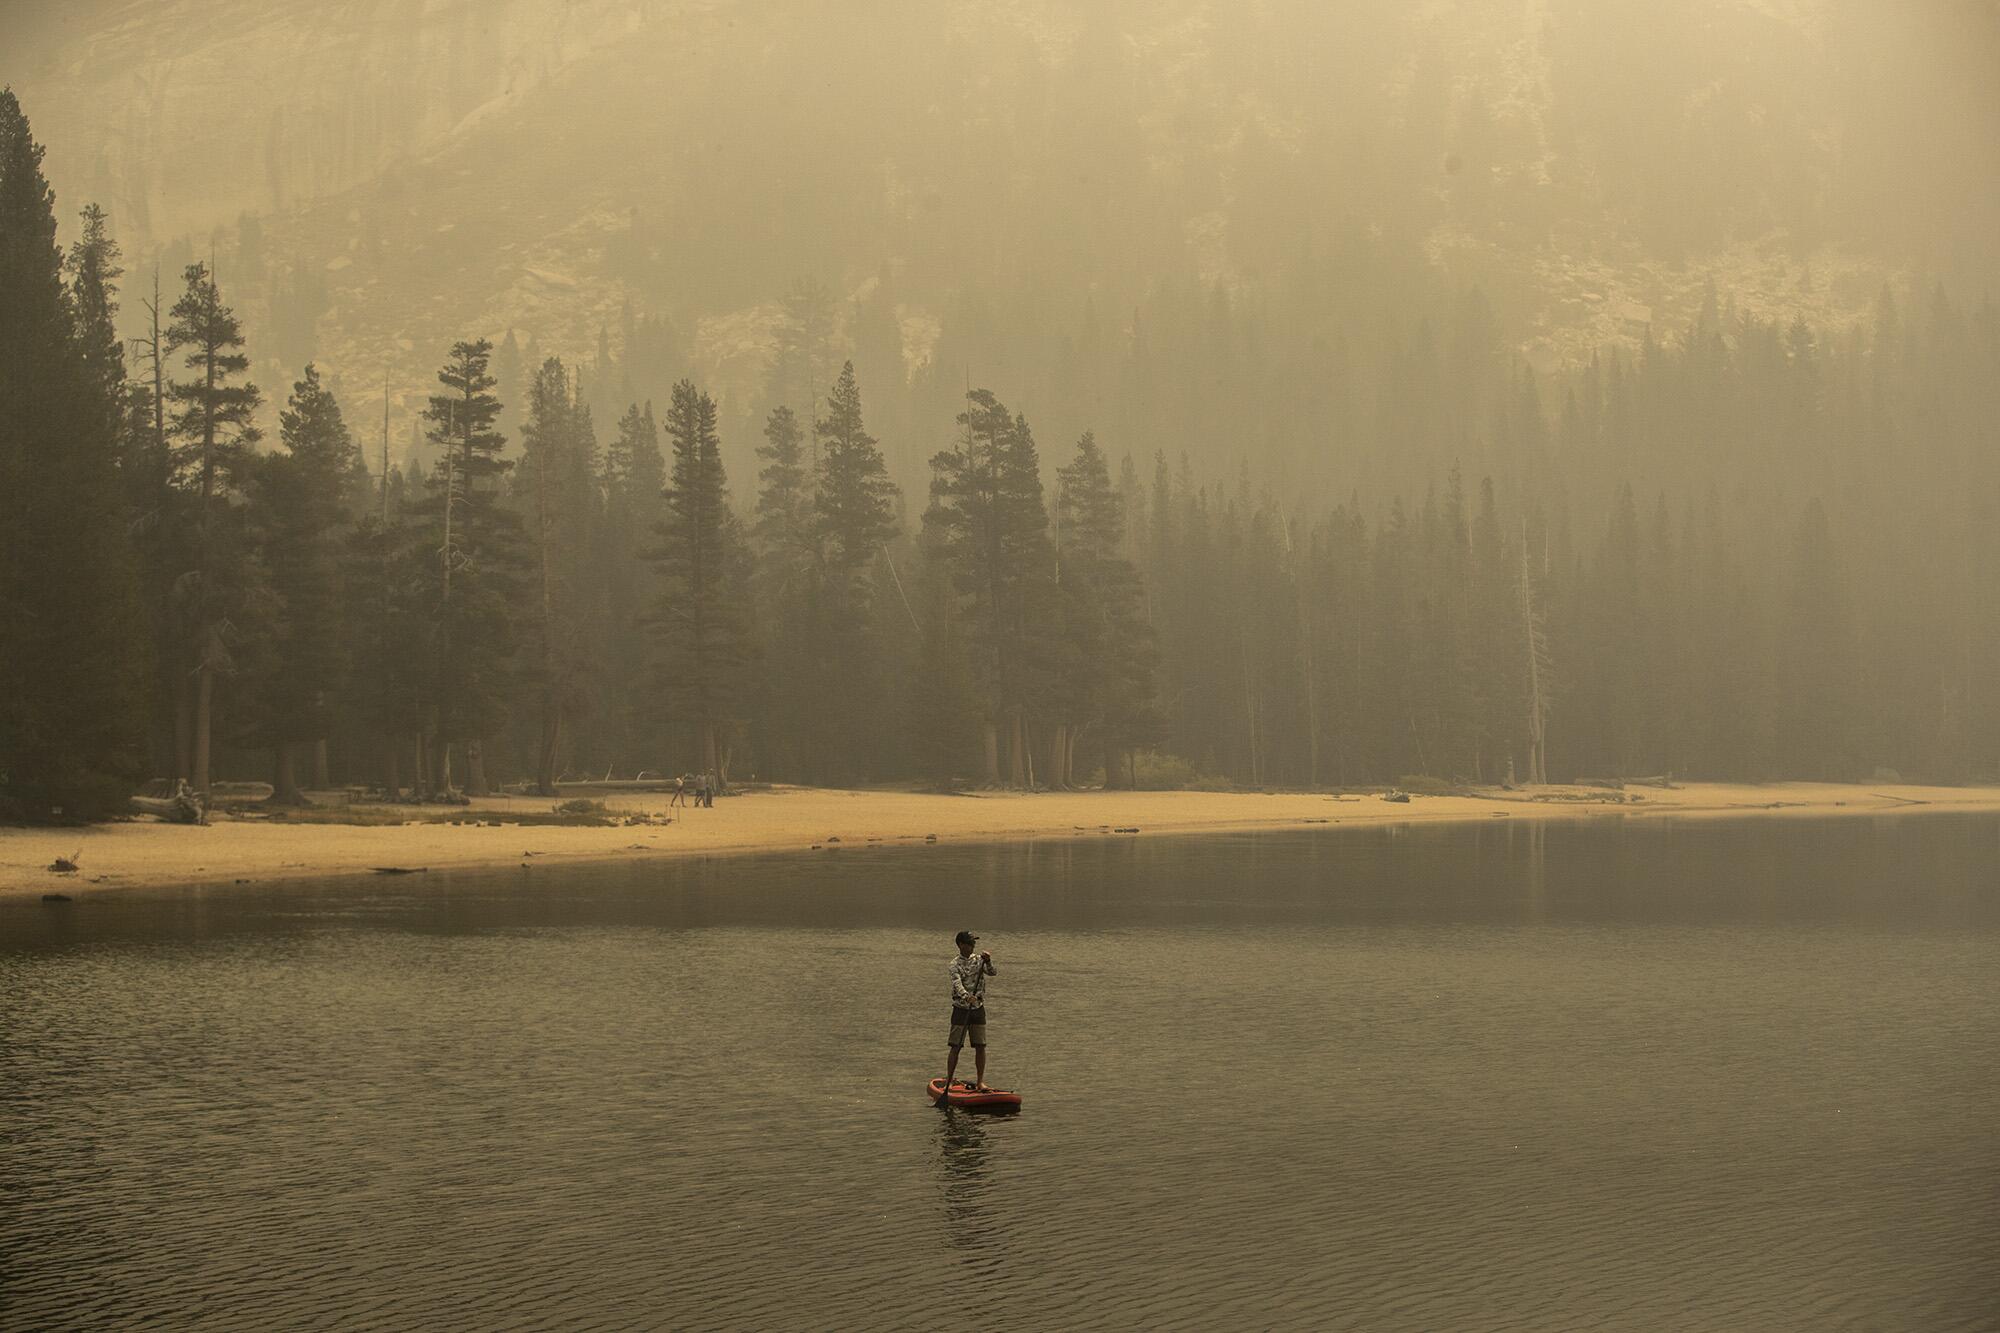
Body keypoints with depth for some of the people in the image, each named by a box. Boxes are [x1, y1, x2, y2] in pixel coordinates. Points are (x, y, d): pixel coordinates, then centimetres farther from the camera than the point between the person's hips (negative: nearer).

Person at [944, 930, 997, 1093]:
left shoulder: (979, 960, 7)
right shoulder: (954, 965, -7)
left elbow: (992, 973, -8)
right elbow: (957, 983, -24)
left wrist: (988, 962, -27)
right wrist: (966, 996, -42)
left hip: (978, 1009, 4)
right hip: (961, 1010, -4)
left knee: (980, 1046, 2)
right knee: (956, 1047, -4)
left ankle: (980, 1082, 9)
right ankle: (948, 1081, 3)